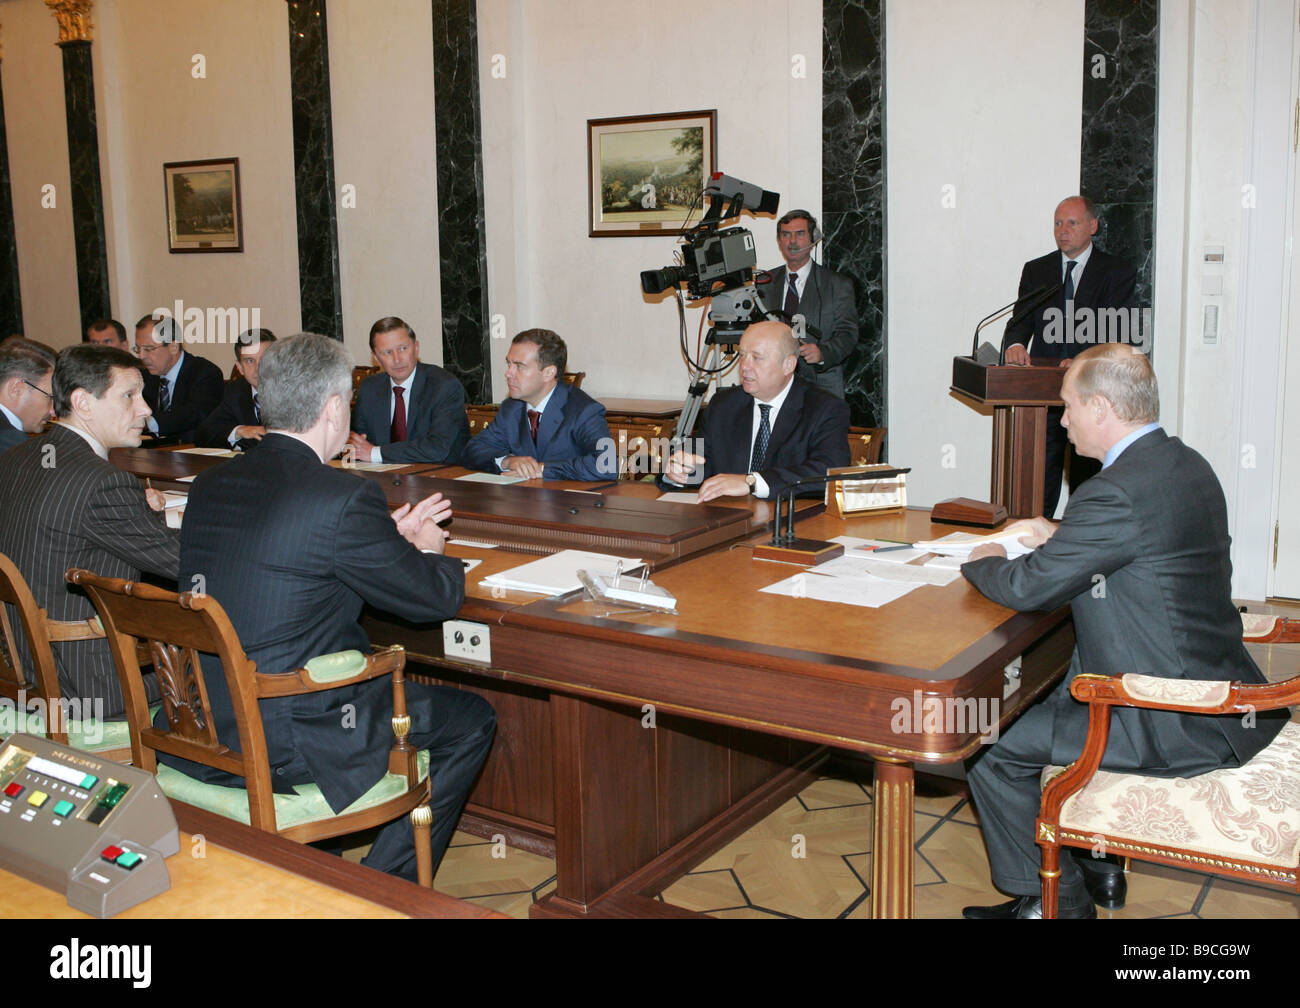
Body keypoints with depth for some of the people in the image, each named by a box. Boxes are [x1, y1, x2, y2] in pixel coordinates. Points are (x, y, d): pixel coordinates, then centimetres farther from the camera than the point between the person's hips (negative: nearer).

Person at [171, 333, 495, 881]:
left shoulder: (209, 485, 4)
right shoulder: (345, 497, -19)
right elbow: (439, 597, -10)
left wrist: (390, 537, 20)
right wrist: (427, 549, 13)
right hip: (284, 744, -8)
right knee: (471, 718, 9)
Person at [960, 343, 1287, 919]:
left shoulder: (1119, 493, -25)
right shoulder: (1185, 464, 6)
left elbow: (1028, 587, -20)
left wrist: (982, 562, 1)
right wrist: (1061, 540, 12)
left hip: (1176, 728, -10)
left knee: (992, 747, -3)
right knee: (1040, 698, 25)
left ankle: (1054, 897, 17)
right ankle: (1096, 869, 35)